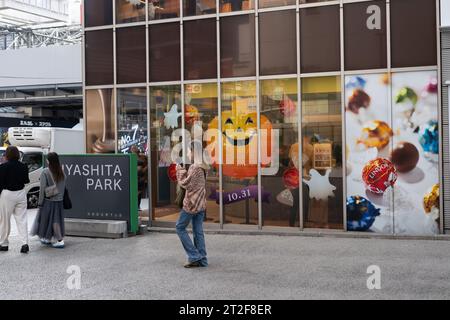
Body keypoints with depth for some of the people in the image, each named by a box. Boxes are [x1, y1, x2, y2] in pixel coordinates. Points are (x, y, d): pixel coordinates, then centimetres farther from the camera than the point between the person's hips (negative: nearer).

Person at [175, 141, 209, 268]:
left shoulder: (195, 167, -16)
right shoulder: (202, 167, 12)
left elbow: (185, 184, -15)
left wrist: (180, 171, -3)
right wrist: (183, 170, 11)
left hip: (191, 203, -9)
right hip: (201, 204, 9)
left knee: (180, 227, 3)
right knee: (198, 231, 9)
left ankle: (194, 256, -1)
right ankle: (201, 260, 9)